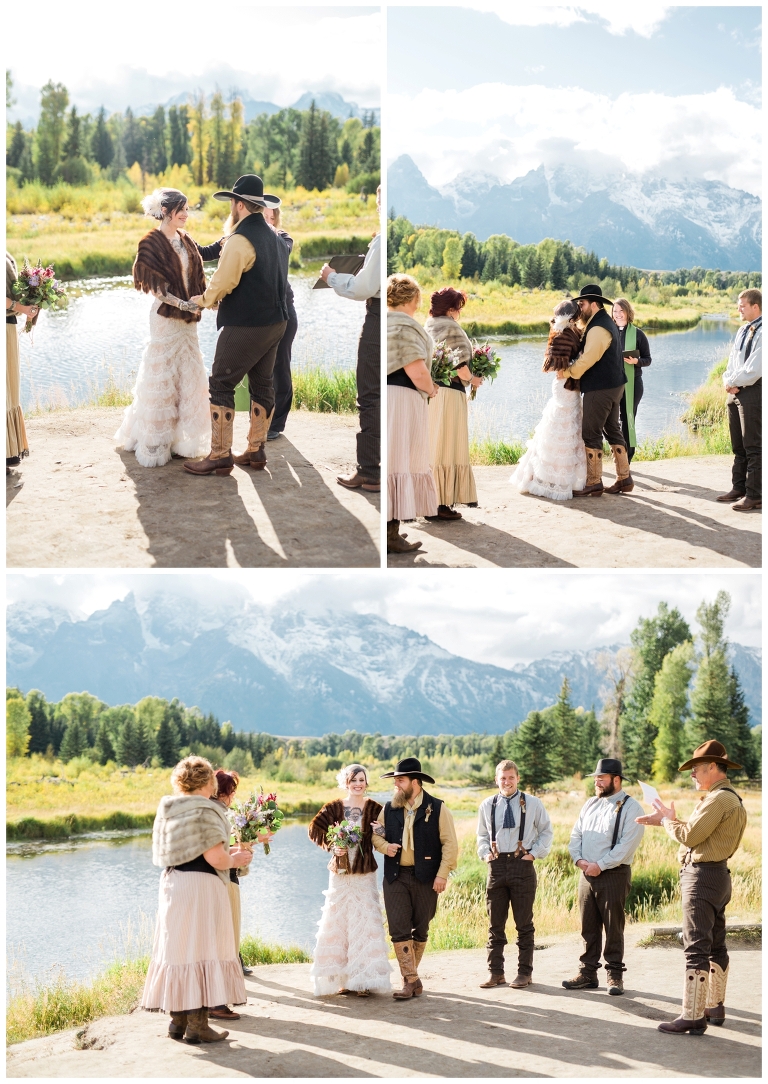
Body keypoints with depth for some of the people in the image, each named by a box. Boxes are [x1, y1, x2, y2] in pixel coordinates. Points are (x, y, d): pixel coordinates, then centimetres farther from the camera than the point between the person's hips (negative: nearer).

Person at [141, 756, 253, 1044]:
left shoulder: (167, 810, 10)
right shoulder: (205, 811, -14)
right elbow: (215, 859, -19)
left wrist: (228, 853, 21)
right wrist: (234, 860, 1)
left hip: (172, 886, 8)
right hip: (201, 886, -8)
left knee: (176, 949, 13)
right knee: (201, 949, -3)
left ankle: (177, 1019, 18)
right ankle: (196, 1024, -2)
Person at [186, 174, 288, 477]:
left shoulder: (241, 239, -17)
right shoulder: (274, 237, 11)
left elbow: (223, 282, -20)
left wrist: (204, 299, 1)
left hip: (245, 325, -9)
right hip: (275, 321, 9)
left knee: (221, 385, -4)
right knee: (262, 384, 13)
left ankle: (220, 455, -5)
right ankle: (256, 451, 18)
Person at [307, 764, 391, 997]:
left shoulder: (374, 809, -1)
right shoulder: (334, 807, 2)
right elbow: (315, 829, 1)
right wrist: (332, 845, -12)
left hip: (365, 875, -1)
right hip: (340, 875, 1)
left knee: (364, 925, -4)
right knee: (337, 925, 3)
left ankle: (363, 981, 1)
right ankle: (343, 979, 11)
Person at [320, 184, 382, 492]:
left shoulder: (384, 240, -17)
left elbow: (364, 288, -16)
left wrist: (332, 277, -1)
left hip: (380, 319, -7)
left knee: (371, 397, 1)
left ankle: (369, 472, 4)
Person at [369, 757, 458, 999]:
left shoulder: (437, 809, -2)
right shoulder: (389, 809, 9)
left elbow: (450, 844, -4)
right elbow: (376, 834, 19)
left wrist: (442, 874, -12)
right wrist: (384, 846, -5)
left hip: (425, 878, -2)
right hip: (395, 877, 2)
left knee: (420, 930, 6)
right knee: (399, 929, -8)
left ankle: (410, 975, 20)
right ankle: (411, 980, -5)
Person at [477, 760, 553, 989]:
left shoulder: (533, 804, 1)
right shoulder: (487, 805, 8)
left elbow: (546, 832, 9)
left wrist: (535, 853, -3)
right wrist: (485, 853, 5)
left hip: (522, 865, -2)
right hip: (496, 865, 3)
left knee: (524, 923, 2)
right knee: (495, 923, 5)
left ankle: (525, 972, 10)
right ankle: (496, 972, 12)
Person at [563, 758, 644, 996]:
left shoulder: (630, 807, -7)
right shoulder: (590, 804, 14)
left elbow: (627, 844, -16)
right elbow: (576, 835, 14)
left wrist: (600, 865, -16)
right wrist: (579, 859, -4)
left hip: (613, 875, -6)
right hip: (587, 875, 6)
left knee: (613, 927, 0)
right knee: (588, 927, 9)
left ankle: (615, 975, 9)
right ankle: (588, 973, 15)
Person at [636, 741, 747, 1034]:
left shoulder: (718, 799, -17)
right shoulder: (731, 798, 16)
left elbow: (690, 836, -21)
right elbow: (700, 831, 15)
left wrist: (667, 820, -3)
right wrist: (668, 819, 9)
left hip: (702, 876, -11)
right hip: (718, 875, 11)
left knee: (696, 947, -10)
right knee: (715, 946, 17)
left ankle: (693, 1016, -11)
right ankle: (714, 1007, 26)